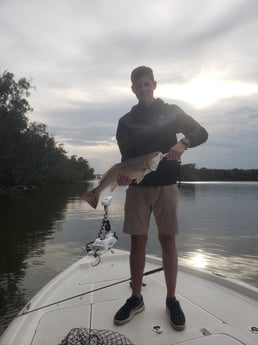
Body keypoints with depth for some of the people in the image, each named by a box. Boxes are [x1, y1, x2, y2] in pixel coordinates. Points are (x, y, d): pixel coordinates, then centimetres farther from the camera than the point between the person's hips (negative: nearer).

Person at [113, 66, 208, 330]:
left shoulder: (171, 112, 8)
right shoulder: (126, 121, 11)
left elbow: (201, 133, 5)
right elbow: (125, 155, 5)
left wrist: (183, 143, -17)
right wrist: (123, 173, -17)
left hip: (165, 184, -1)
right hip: (136, 186, 2)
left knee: (167, 241, 2)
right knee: (137, 241, 3)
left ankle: (171, 299, 17)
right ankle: (136, 299, 18)